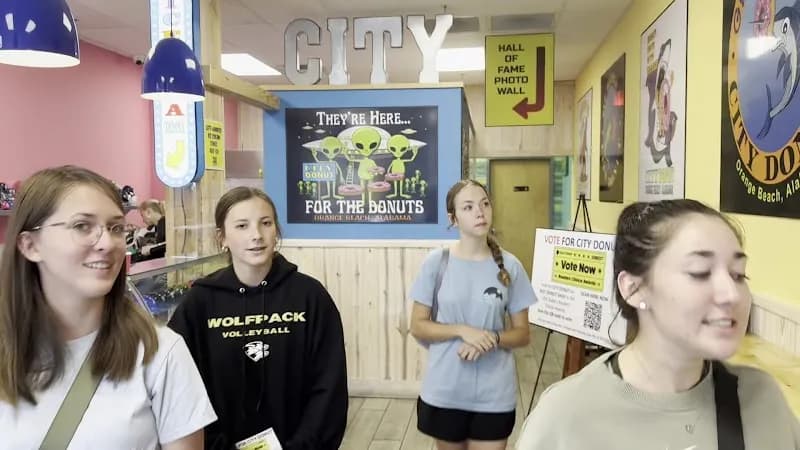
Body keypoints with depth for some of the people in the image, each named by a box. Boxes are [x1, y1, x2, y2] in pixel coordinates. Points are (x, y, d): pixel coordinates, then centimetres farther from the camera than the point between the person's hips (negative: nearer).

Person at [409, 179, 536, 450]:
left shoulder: (509, 266, -4)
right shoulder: (436, 262, -7)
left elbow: (523, 334, 2)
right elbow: (417, 327, -4)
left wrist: (493, 339, -18)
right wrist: (462, 330, -19)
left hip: (494, 395, 0)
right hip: (444, 392, 0)